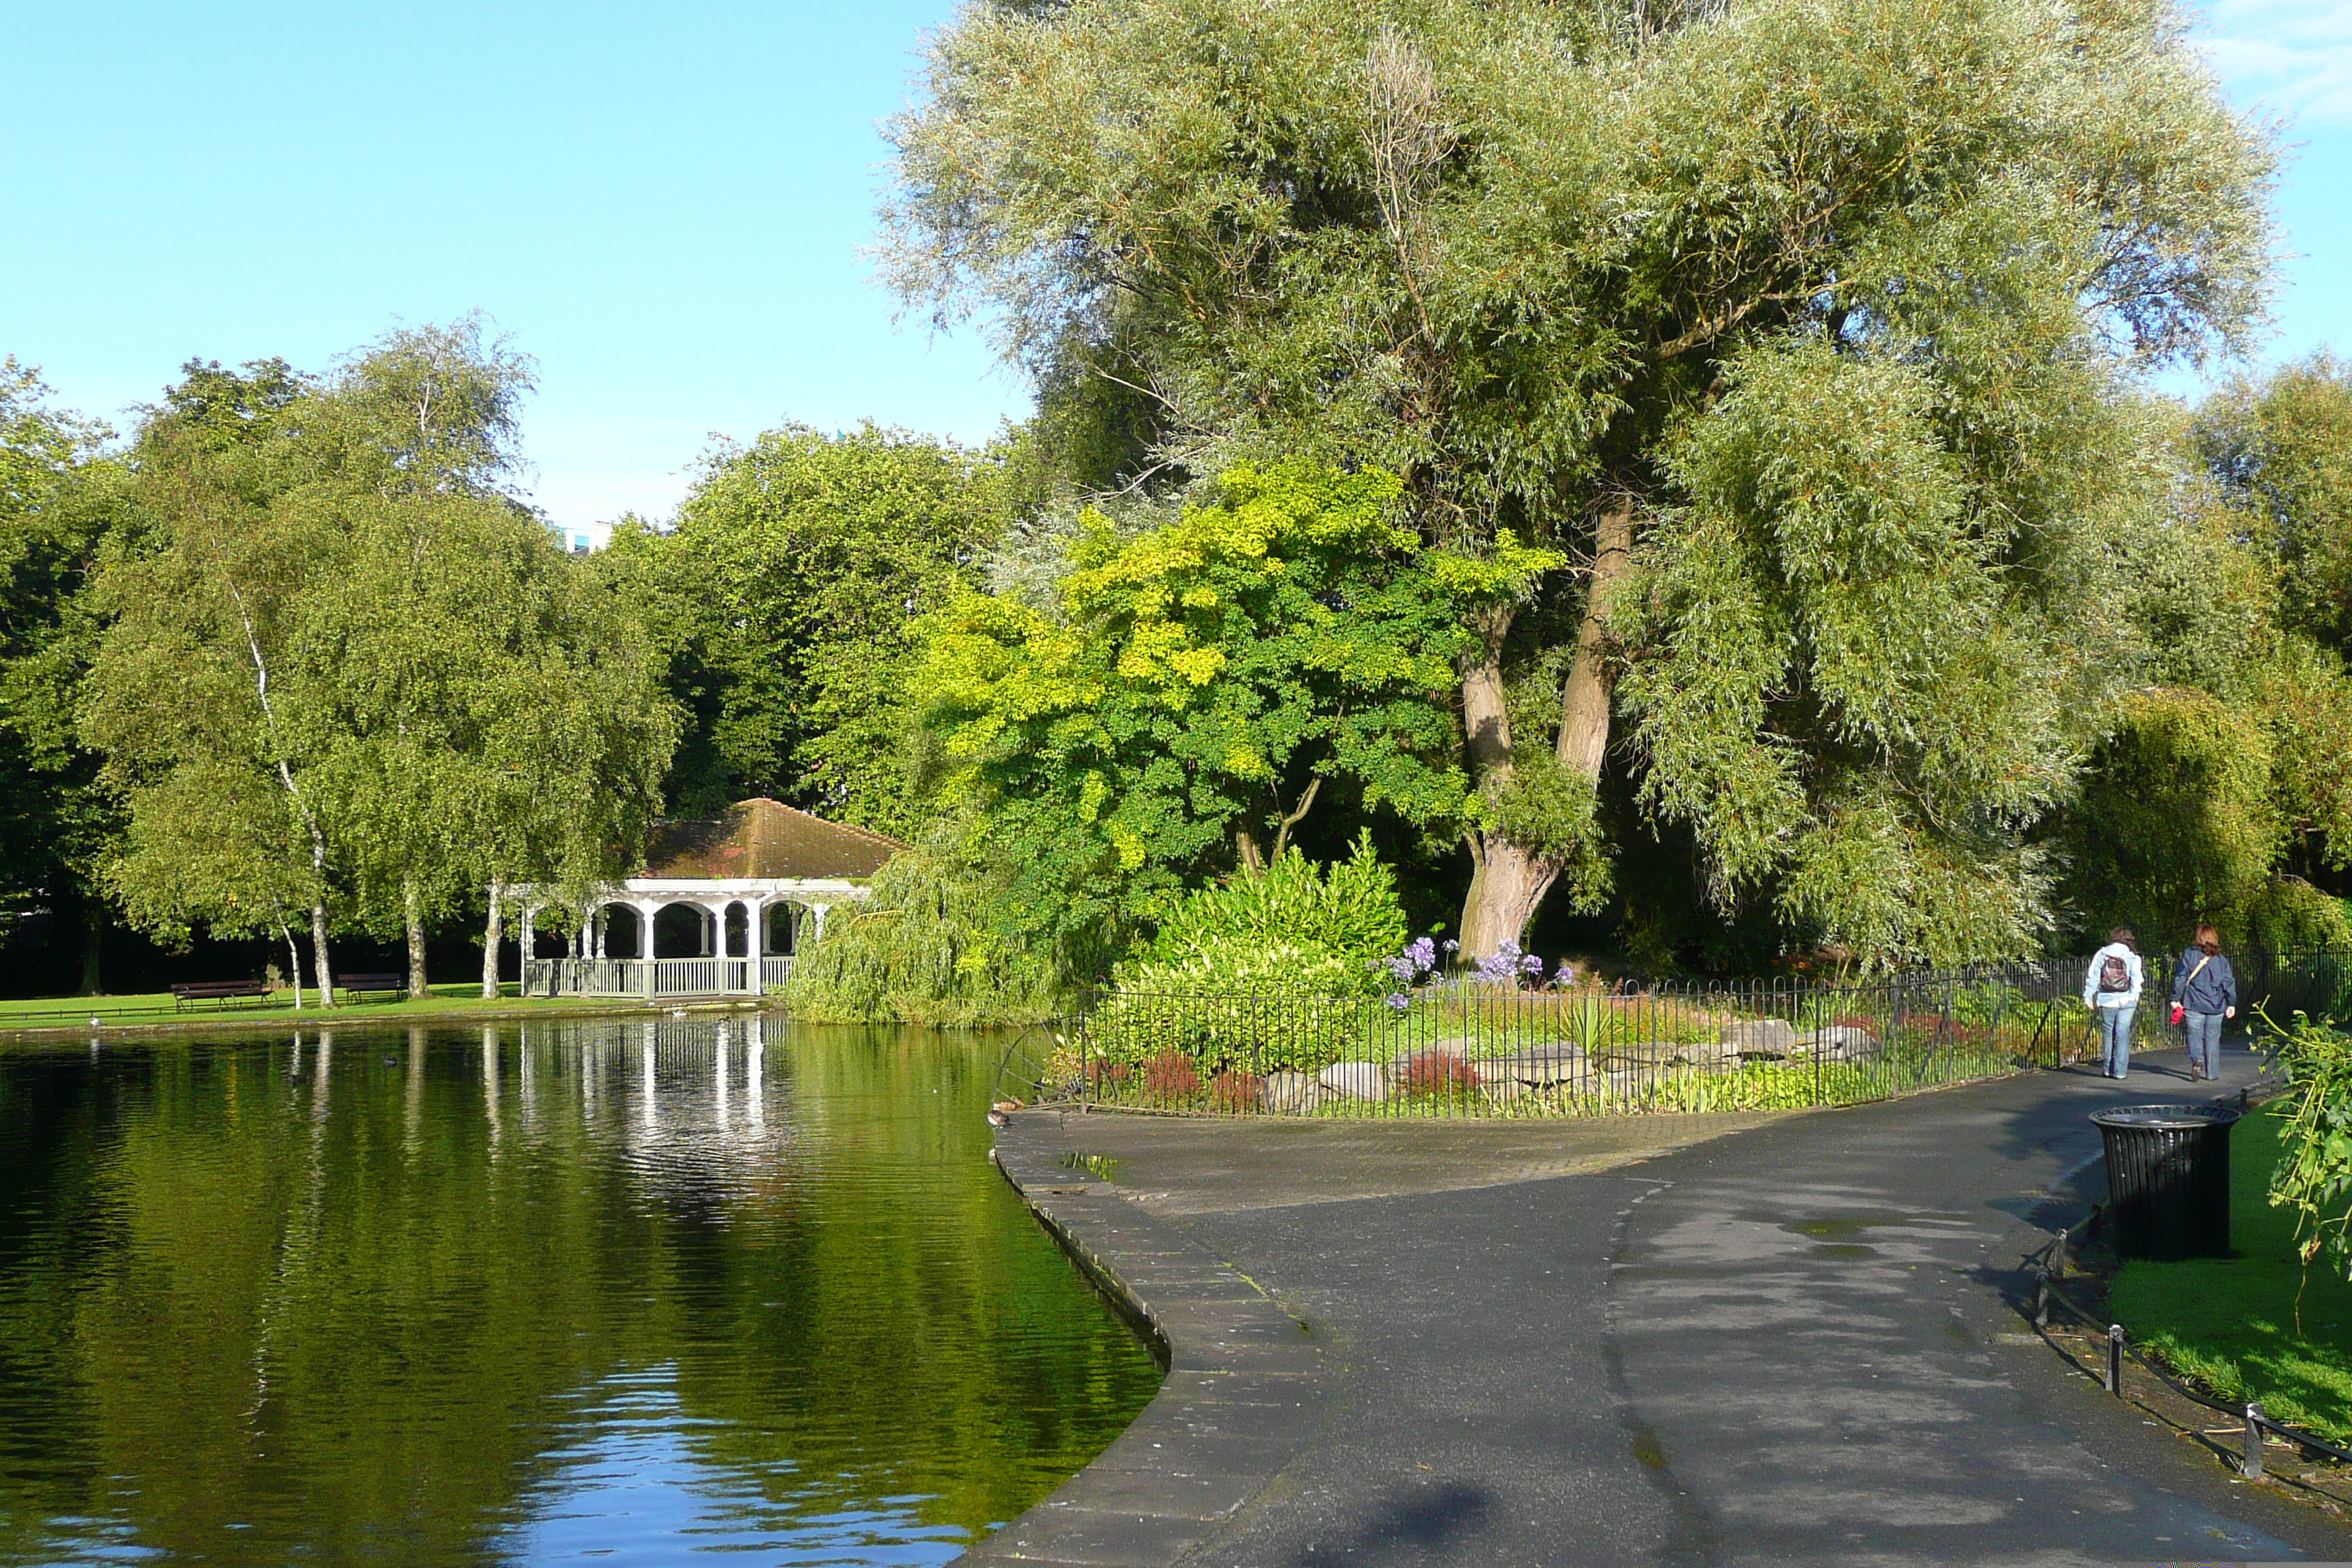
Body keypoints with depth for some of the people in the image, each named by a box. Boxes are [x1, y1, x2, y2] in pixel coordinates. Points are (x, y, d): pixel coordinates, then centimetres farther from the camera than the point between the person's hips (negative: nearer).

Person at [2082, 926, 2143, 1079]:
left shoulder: (2101, 955, 4)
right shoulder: (2133, 957, -1)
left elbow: (2092, 977, 4)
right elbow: (2136, 980, -8)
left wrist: (2088, 998, 8)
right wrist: (2135, 997, -3)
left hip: (2106, 1001, 1)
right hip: (2126, 1002, -1)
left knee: (2108, 1034, 12)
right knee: (2123, 1035, 2)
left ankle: (2108, 1069, 15)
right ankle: (2120, 1070, 1)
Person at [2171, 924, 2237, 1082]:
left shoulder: (2189, 955, -2)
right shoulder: (2221, 960, 6)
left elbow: (2180, 978, -5)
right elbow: (2229, 983, 7)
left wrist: (2176, 999, 0)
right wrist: (2231, 1004, 14)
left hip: (2194, 1004, -2)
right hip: (2216, 1006, 2)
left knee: (2194, 1035, 2)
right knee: (2212, 1038, 9)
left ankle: (2197, 1058, -26)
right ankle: (2212, 1073, 10)